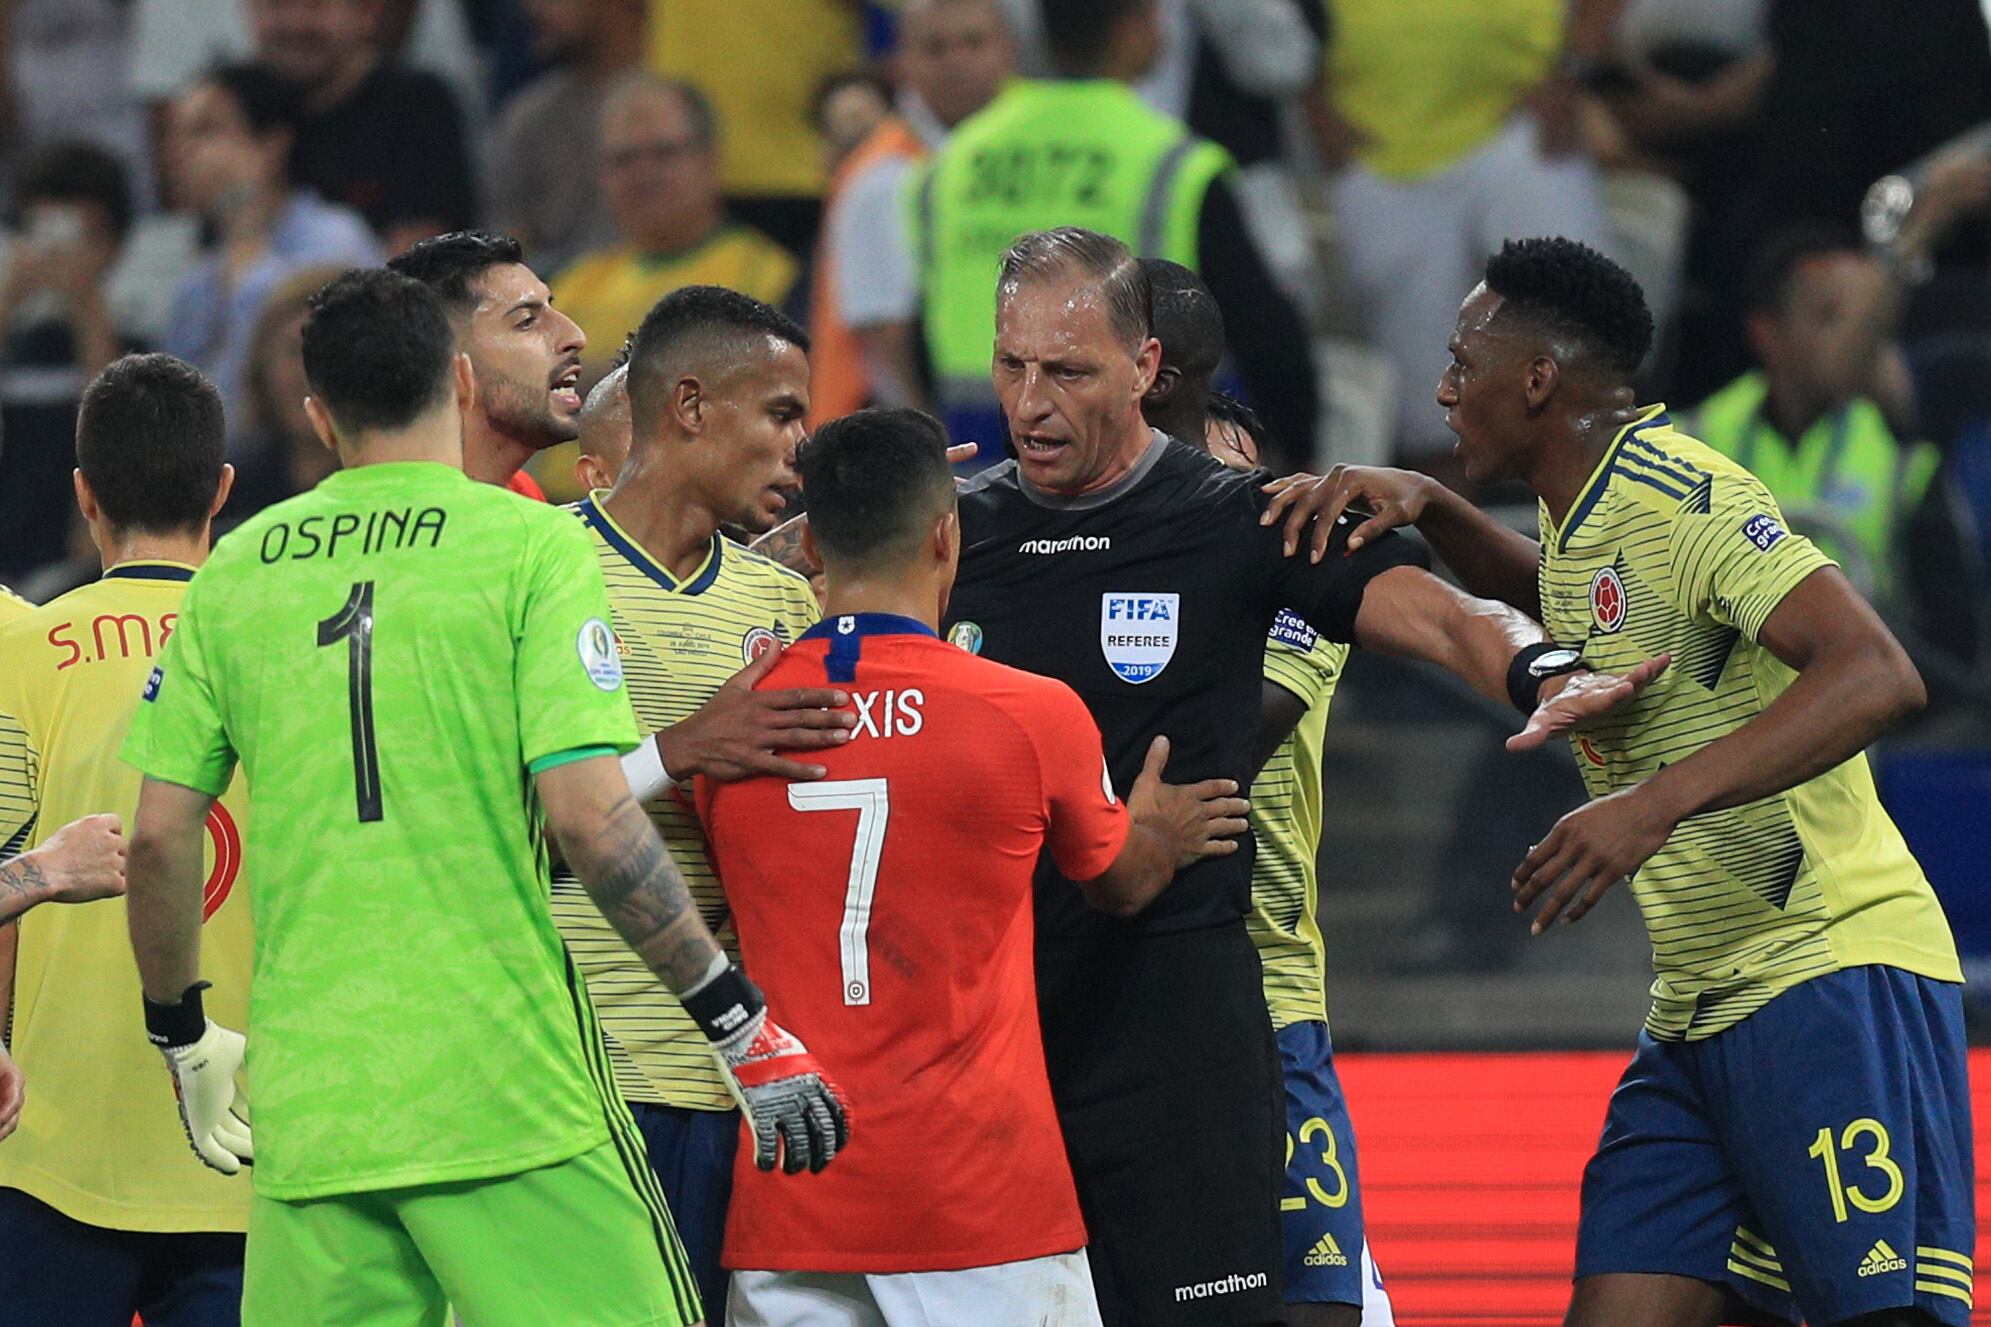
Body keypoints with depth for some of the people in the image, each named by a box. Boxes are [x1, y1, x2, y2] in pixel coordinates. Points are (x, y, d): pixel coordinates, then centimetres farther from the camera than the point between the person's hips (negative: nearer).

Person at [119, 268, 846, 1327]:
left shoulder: (235, 571, 8)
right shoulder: (533, 545, -4)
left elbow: (159, 834, 8)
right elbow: (588, 813, -12)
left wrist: (183, 1038, 23)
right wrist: (741, 1025, -6)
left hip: (305, 1109, 4)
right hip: (508, 1099, -4)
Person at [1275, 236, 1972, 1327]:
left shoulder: (1678, 492, -14)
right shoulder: (1584, 509, 15)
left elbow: (1876, 675, -26)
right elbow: (1545, 589, 41)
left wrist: (1656, 803, -34)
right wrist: (1428, 508, 20)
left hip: (1833, 979, -9)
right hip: (1699, 1011, 9)